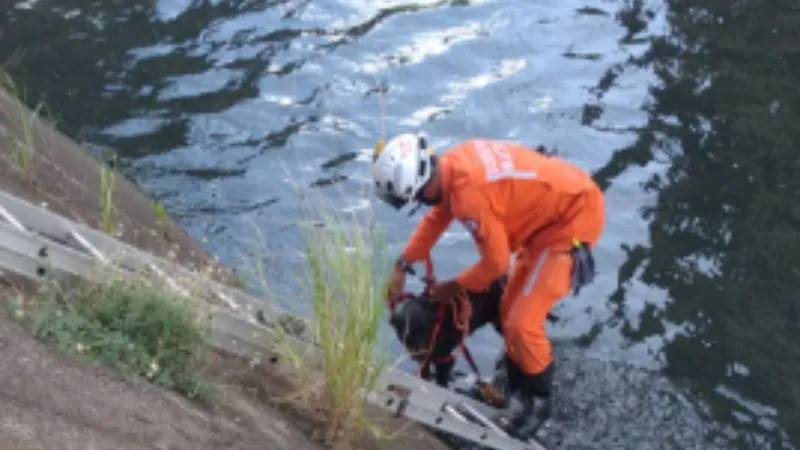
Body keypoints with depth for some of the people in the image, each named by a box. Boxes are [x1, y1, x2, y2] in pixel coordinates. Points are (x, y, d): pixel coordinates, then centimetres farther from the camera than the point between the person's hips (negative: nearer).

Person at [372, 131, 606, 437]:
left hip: (574, 217, -10)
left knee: (521, 323, -8)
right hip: (556, 205, 10)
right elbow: (436, 217, 16)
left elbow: (496, 262, -18)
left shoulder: (470, 195, -31)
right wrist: (401, 266, 16)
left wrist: (454, 287, -1)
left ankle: (538, 399, 15)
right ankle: (520, 392, 31)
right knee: (510, 310, 16)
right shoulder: (454, 164, -4)